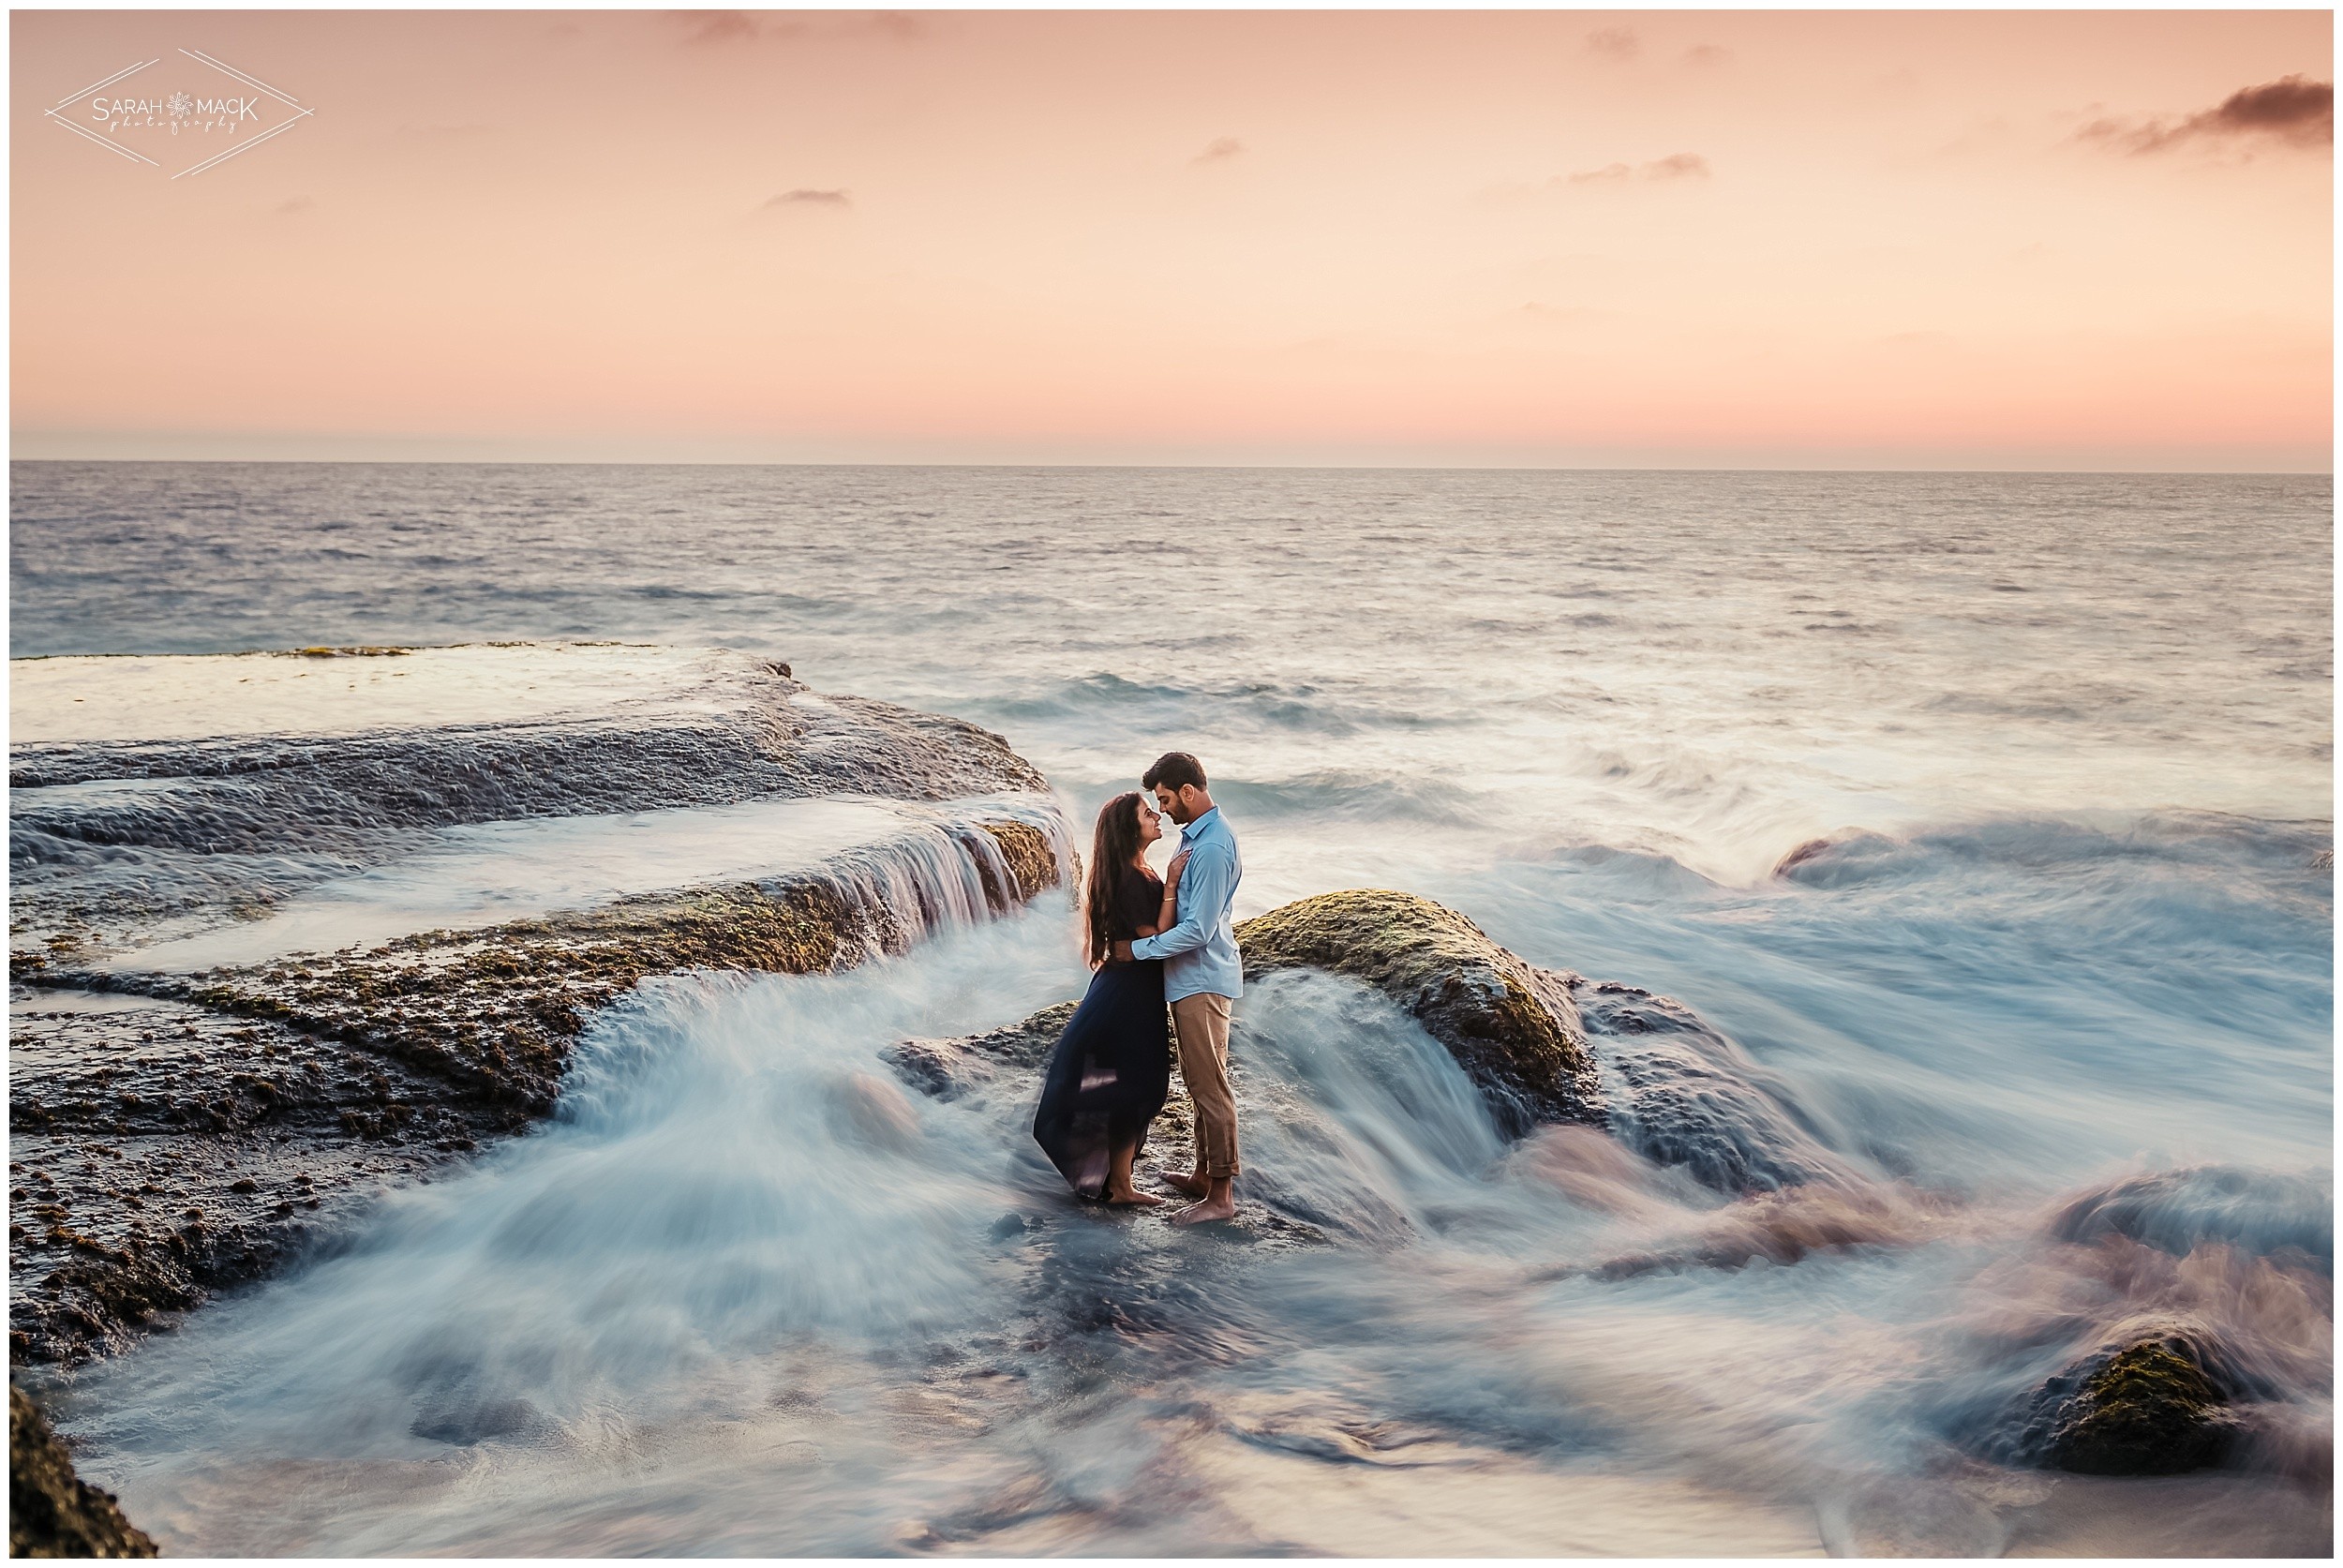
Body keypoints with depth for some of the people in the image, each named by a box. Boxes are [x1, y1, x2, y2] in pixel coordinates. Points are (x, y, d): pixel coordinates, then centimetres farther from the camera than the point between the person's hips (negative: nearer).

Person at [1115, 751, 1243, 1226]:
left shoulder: (1213, 848, -22)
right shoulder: (1195, 834, 10)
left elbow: (1197, 930, -24)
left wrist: (1137, 949, -17)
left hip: (1202, 980, -10)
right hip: (1189, 977, 10)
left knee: (1210, 1087, -4)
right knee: (1198, 1081, 18)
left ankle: (1221, 1195, 2)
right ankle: (1204, 1174, 29)